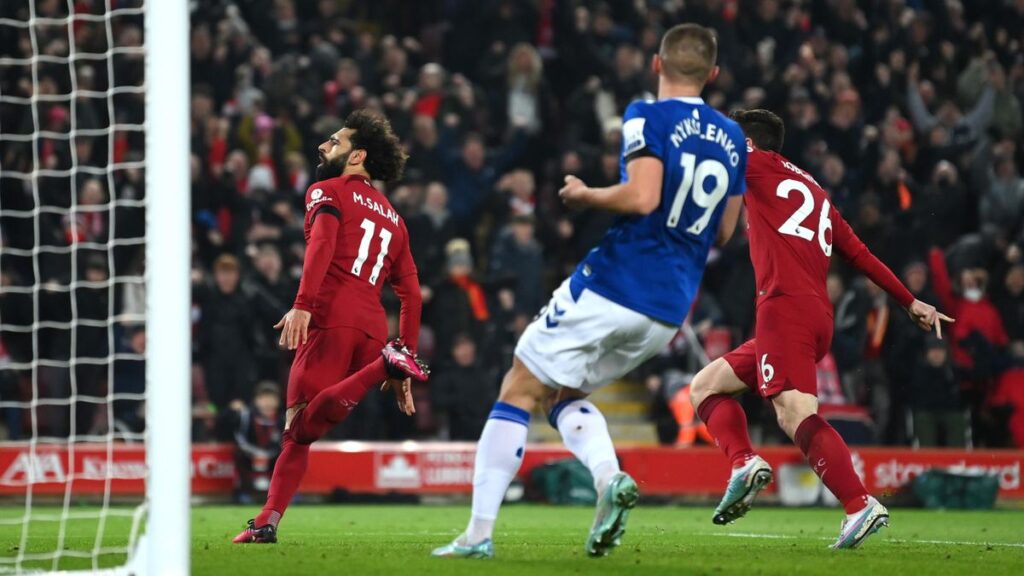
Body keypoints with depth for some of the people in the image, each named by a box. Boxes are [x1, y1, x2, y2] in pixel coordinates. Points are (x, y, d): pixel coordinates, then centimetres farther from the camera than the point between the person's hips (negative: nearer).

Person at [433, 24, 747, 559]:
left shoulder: (648, 117, -7)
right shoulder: (733, 139, 12)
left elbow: (643, 197, -21)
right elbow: (723, 231, 18)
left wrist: (585, 194, -5)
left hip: (611, 284, -7)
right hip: (669, 312, 7)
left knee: (518, 391, 4)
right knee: (563, 393, 23)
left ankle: (479, 532, -1)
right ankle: (609, 478, -6)